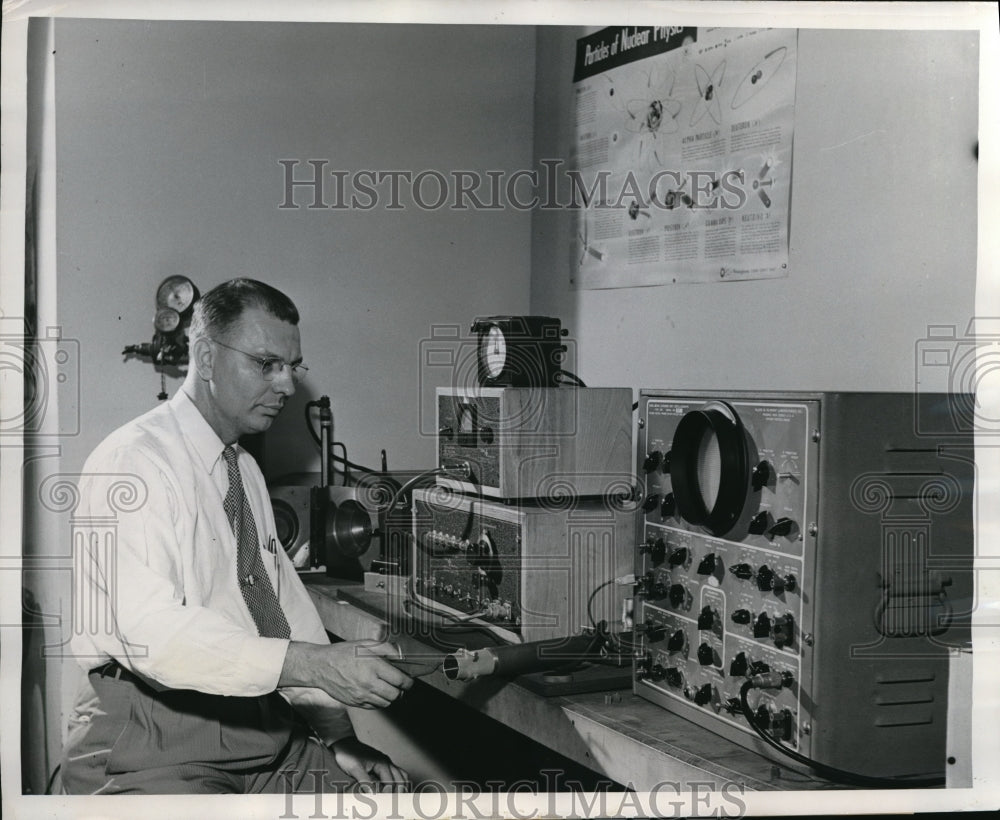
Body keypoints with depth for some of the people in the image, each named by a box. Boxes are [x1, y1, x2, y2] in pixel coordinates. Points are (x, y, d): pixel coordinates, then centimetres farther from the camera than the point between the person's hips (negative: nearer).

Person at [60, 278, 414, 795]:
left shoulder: (247, 471, 16)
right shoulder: (132, 462, -12)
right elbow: (147, 629, -25)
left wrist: (338, 735, 3)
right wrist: (314, 664, -31)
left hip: (258, 724, 7)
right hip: (151, 746, -7)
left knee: (399, 797, -7)